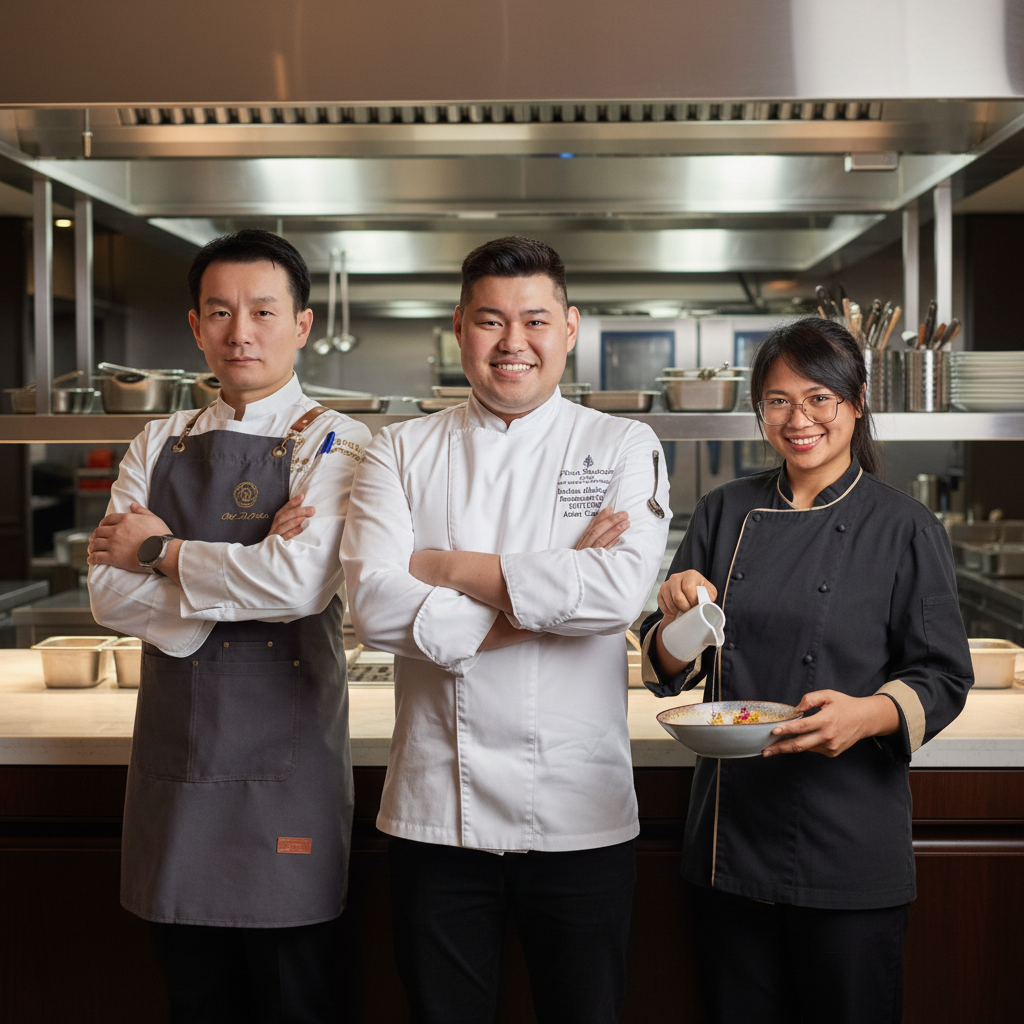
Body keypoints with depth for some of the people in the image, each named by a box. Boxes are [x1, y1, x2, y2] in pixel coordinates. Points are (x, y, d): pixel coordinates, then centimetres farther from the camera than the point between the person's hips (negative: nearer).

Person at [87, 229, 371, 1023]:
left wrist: (163, 551, -9)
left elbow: (300, 583, -21)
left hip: (286, 764, -4)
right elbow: (110, 594, -1)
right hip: (174, 756, 5)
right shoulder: (158, 448, 10)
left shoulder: (334, 445, -4)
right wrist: (239, 573, -14)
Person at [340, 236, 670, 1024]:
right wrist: (549, 594, -13)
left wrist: (448, 566, -12)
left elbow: (621, 590, -17)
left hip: (581, 814, 0)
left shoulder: (625, 449, 1)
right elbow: (375, 604, -11)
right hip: (438, 812, 1)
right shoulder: (404, 453, 4)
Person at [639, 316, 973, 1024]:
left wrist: (869, 714, -22)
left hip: (850, 848, -3)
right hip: (732, 832, 3)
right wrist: (677, 620, -15)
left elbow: (943, 678, -3)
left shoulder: (903, 529, -3)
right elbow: (672, 669, 7)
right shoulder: (724, 514, 6)